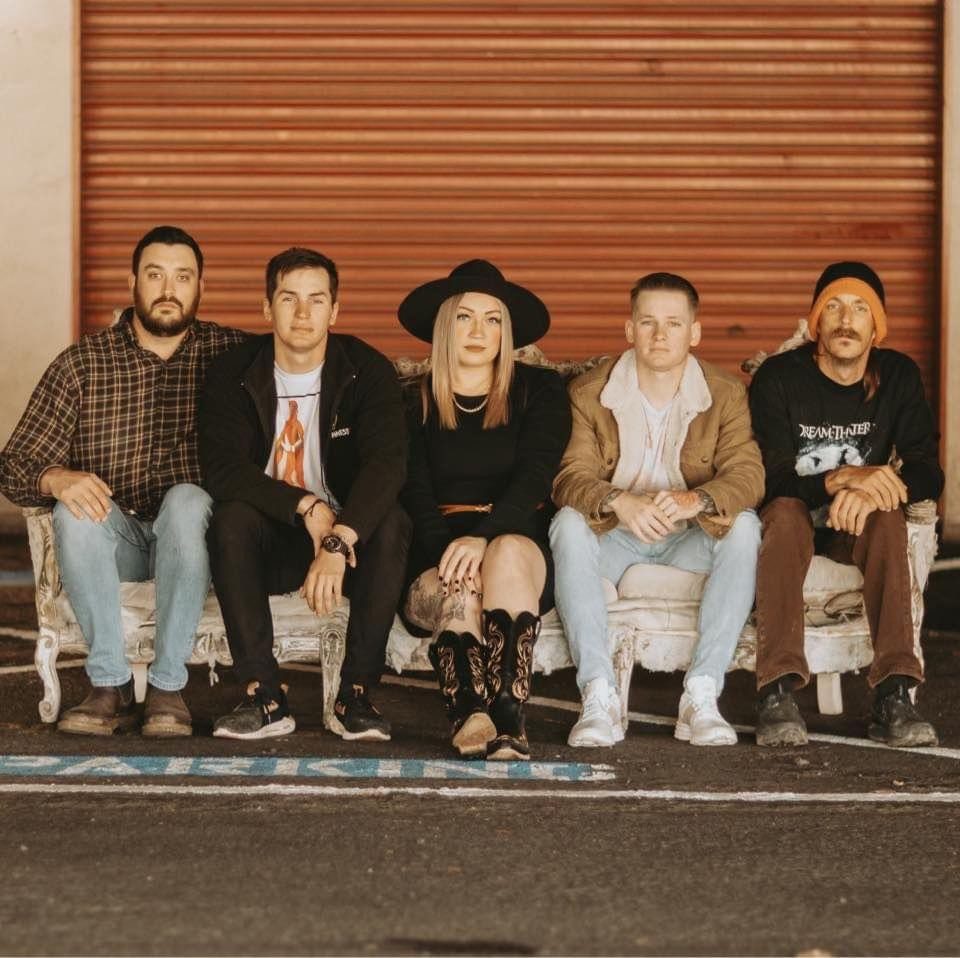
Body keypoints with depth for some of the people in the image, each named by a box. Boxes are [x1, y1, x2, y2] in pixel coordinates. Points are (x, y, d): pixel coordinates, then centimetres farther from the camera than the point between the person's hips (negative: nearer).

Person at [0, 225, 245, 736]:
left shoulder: (230, 352, 3)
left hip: (190, 537, -1)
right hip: (112, 537, 1)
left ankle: (168, 686, -29)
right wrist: (56, 478, -25)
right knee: (74, 511, -32)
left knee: (186, 499, -34)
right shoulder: (80, 364, 2)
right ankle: (111, 686, -23)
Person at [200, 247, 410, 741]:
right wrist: (306, 507, -28)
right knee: (231, 519, -31)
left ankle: (356, 694, -26)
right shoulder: (233, 375, -4)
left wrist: (338, 541, -40)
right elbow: (223, 471, -16)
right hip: (272, 541, 1)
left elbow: (387, 461, -25)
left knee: (391, 523, -32)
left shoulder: (368, 371, -8)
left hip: (348, 536, 0)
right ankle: (264, 696, -30)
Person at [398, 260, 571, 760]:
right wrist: (450, 551, -19)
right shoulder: (416, 402, 13)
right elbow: (416, 495, 3)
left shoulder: (539, 392, 10)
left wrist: (484, 537, -25)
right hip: (436, 552, 1)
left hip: (522, 541, -1)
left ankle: (509, 714, -49)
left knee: (507, 552, -37)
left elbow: (534, 475, -6)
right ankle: (469, 713, -56)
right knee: (459, 587, -35)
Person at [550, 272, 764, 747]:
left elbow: (747, 475, -15)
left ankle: (701, 696, -32)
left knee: (744, 526, -29)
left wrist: (695, 500, -38)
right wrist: (619, 502, -37)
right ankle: (599, 698, -38)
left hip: (690, 541, 0)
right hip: (615, 539, 0)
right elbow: (571, 477, -13)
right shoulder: (589, 393, -2)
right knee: (569, 524, -31)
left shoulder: (726, 395, -2)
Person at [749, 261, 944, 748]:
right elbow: (770, 480, -19)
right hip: (788, 524, -2)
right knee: (785, 512, -37)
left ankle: (893, 694, -43)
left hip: (856, 527, 2)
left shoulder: (898, 376, 0)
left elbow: (927, 472, -8)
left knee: (887, 517, -32)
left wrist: (869, 492, -30)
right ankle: (777, 692, -48)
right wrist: (841, 480, -38)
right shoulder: (779, 377, -10)